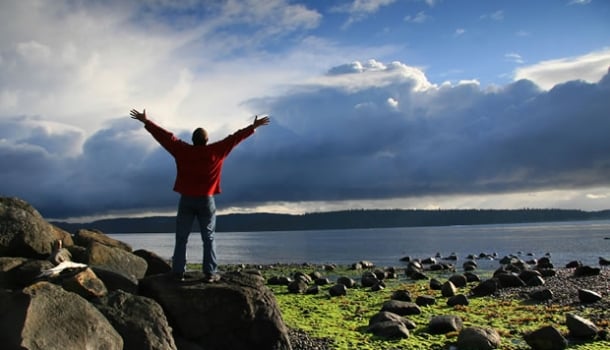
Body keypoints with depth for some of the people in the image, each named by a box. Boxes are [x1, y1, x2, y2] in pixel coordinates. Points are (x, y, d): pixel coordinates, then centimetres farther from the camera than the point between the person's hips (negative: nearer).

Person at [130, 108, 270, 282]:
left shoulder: (182, 150, -3)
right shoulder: (215, 151, -5)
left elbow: (165, 136, 4)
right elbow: (235, 138, 1)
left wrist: (146, 122, 14)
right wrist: (254, 126, 9)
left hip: (186, 200, 1)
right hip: (206, 200, -1)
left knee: (181, 238, 7)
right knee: (208, 239, 6)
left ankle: (179, 272, 6)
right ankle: (210, 273, 1)